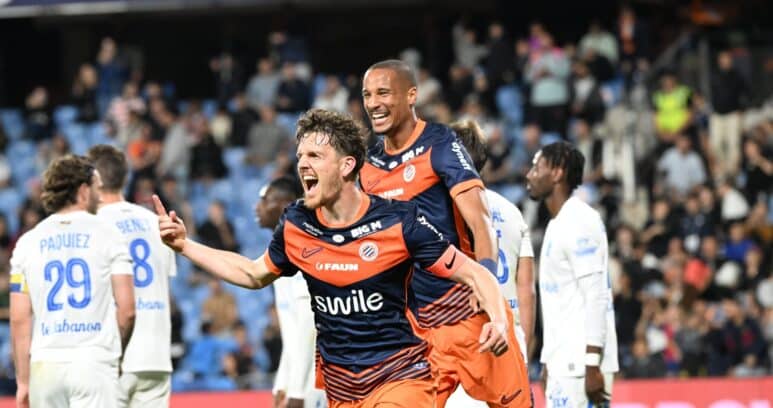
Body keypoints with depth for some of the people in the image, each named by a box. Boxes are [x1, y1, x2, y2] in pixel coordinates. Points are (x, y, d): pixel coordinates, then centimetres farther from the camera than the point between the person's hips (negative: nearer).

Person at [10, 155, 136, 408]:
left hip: (45, 365, 3)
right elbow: (126, 309, -3)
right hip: (94, 363, -3)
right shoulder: (107, 235, 2)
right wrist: (115, 353, 14)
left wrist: (23, 380, 8)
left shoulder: (28, 243, 8)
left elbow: (19, 319, 5)